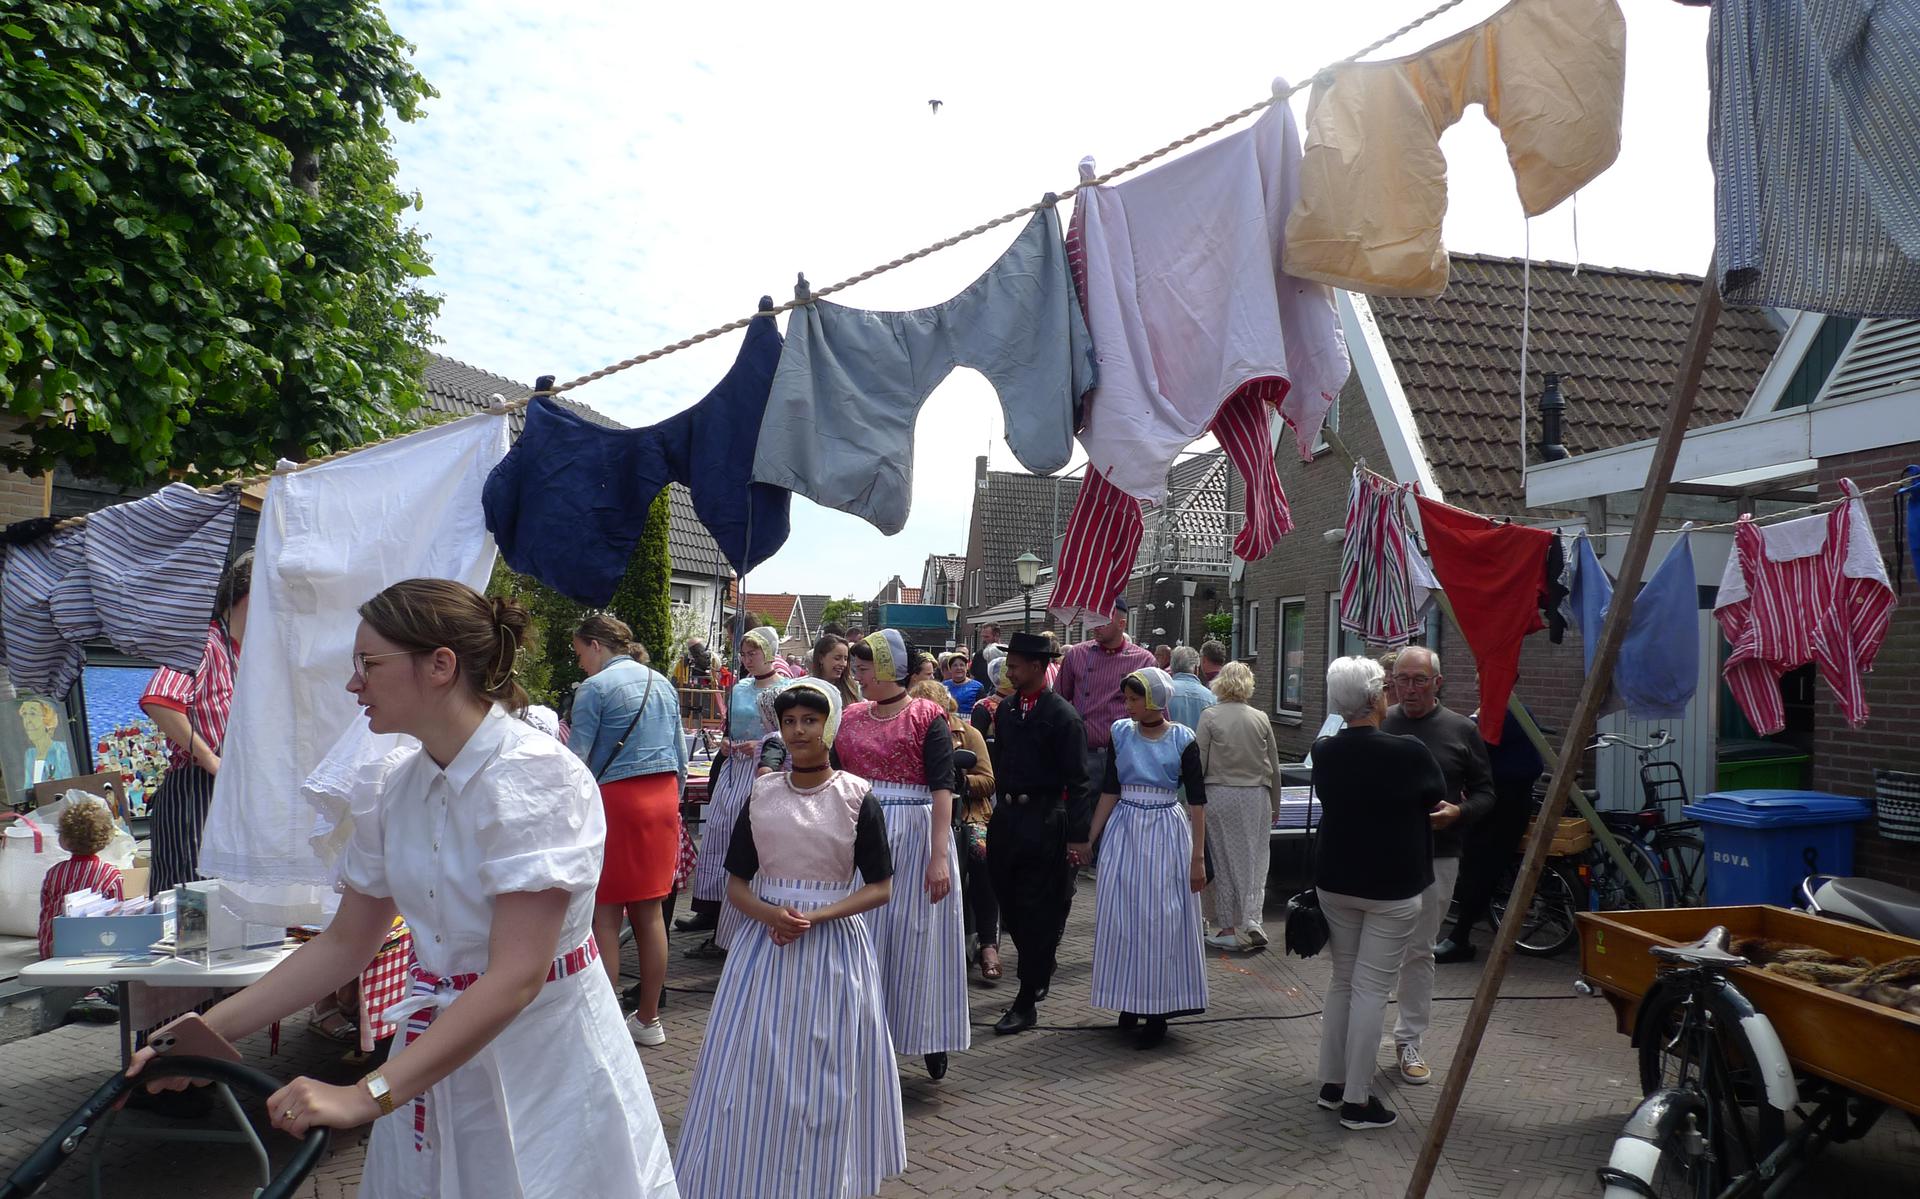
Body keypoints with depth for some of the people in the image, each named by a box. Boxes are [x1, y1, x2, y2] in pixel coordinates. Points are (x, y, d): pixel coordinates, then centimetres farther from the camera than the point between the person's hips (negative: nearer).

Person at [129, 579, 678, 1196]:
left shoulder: (534, 775, -22)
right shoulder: (395, 789, 1)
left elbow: (516, 975, -27)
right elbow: (344, 943, 11)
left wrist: (367, 1094, -29)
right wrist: (204, 1032, 4)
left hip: (543, 1062, -6)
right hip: (439, 1056, 6)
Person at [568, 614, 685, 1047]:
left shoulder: (594, 688, -7)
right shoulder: (662, 683, 13)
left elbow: (577, 759, -10)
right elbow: (680, 756, 16)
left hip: (616, 800, -7)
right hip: (662, 799, 7)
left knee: (604, 914, 0)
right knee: (649, 912, 12)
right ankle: (649, 1019, 20)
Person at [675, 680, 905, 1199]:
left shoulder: (857, 797, -6)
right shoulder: (761, 795, 3)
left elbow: (879, 888, -4)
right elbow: (737, 884, 6)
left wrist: (816, 917, -17)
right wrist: (769, 913, -15)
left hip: (833, 944, -2)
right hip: (766, 939, 3)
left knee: (825, 1069, 5)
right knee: (753, 1067, 3)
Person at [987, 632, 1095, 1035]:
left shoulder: (1062, 715, -11)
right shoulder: (1005, 708, 9)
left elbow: (1077, 780, -12)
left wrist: (1079, 836, -15)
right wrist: (1000, 802, 13)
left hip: (1045, 819, -6)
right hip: (1006, 816, 7)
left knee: (1037, 912, 0)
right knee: (1010, 904, 13)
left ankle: (1025, 1002, 5)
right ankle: (1040, 973, 35)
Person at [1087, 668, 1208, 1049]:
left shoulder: (1182, 740, -5)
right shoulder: (1122, 733, 3)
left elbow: (1197, 801, -3)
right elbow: (1109, 791, 6)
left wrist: (1197, 858, -6)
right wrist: (1089, 839, 3)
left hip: (1165, 833, -3)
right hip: (1124, 831, 3)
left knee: (1161, 920, 0)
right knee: (1120, 917, 4)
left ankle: (1157, 1013, 9)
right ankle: (1129, 1002, 19)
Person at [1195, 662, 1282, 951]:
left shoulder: (1209, 716, -5)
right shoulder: (1261, 718, 3)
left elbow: (1198, 764, -7)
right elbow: (1274, 767, 9)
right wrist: (1275, 805, 19)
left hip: (1220, 796, -2)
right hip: (1256, 797, 2)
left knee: (1224, 861, 6)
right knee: (1254, 861, 8)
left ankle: (1230, 928, 10)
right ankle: (1253, 921, -2)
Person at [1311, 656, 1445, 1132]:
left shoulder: (1324, 752, -3)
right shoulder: (1409, 752, -16)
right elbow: (1436, 797, 2)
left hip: (1335, 881, 5)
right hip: (1393, 887, -5)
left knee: (1342, 981, 16)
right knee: (1371, 987, 0)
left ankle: (1331, 1084, 23)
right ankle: (1357, 1101, 5)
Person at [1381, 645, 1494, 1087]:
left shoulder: (1462, 731, 3)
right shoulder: (1377, 726, 3)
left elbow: (1485, 793, 8)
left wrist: (1458, 812, -12)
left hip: (1436, 858, 0)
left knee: (1419, 951, 9)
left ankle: (1409, 1041, 21)